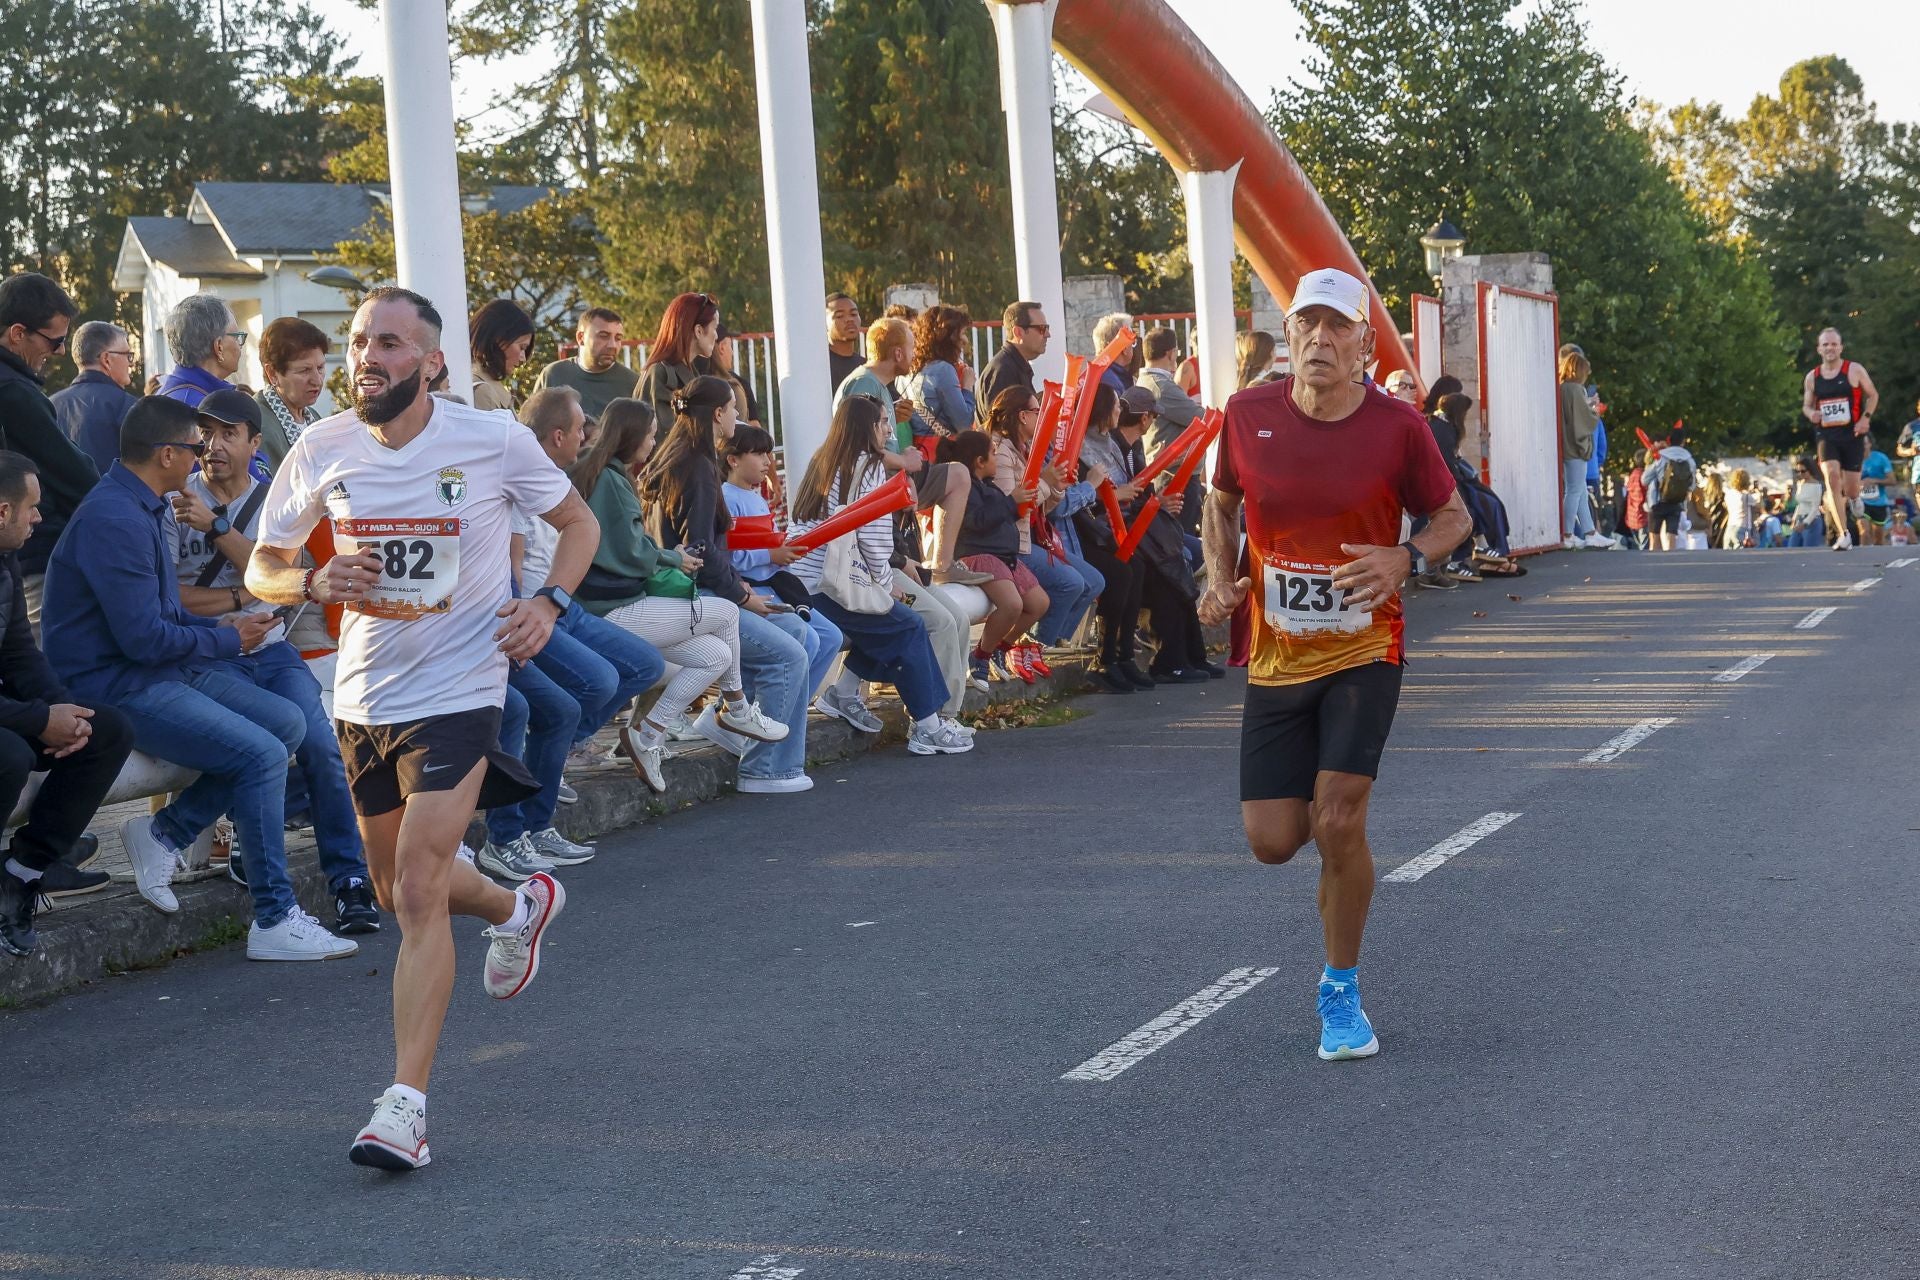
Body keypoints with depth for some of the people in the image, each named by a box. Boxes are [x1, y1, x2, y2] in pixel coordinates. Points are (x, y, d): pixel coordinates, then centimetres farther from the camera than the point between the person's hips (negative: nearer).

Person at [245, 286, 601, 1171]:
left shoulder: (493, 440, -9)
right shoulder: (321, 450, -2)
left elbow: (577, 522, 8)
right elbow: (261, 570, 7)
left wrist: (549, 603, -10)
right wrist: (314, 582, -16)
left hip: (457, 692, -5)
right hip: (364, 697, 5)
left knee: (418, 892, -16)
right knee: (398, 890, 19)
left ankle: (405, 1105, -14)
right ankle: (520, 907, 51)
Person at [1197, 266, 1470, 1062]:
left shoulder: (1397, 425, -9)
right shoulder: (1248, 415, -3)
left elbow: (1453, 517, 4)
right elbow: (1222, 501, 15)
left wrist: (1405, 559, -17)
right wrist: (1221, 577, -3)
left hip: (1364, 653, -2)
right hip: (1276, 658, 2)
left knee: (1338, 825, -13)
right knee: (1272, 841, -1)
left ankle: (1341, 994, 8)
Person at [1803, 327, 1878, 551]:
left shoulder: (1854, 370, -2)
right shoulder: (1812, 377, 6)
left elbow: (1873, 394, 7)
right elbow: (1806, 406, 16)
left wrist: (1866, 417, -8)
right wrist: (1810, 413, -8)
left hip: (1852, 434, -1)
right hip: (1826, 434, 1)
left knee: (1851, 488, 0)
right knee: (1831, 476, -21)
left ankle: (1853, 498, 43)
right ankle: (1844, 535, -19)